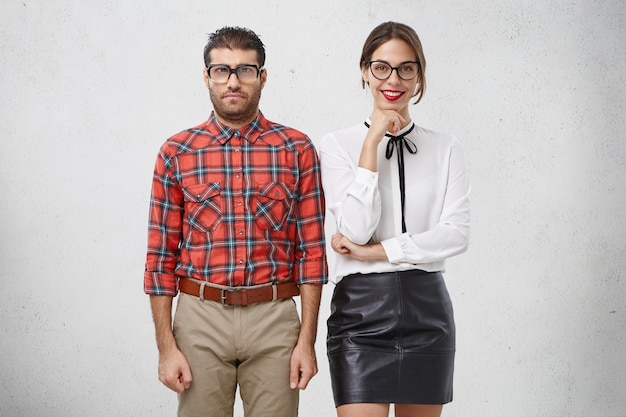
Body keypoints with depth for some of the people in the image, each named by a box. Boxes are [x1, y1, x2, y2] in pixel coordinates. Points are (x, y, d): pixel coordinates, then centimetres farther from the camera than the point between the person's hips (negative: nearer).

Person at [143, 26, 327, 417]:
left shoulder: (297, 150, 2)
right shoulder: (177, 153, 3)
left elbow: (311, 251, 2)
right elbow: (161, 256, 4)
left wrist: (307, 340, -3)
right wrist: (166, 347, -1)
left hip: (274, 316, 0)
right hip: (200, 316, 0)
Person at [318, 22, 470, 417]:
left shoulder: (446, 148, 7)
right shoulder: (337, 145, 2)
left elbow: (456, 234, -4)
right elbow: (357, 229, -10)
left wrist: (376, 252, -10)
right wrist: (372, 143, -12)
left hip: (427, 307, 3)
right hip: (362, 309, -2)